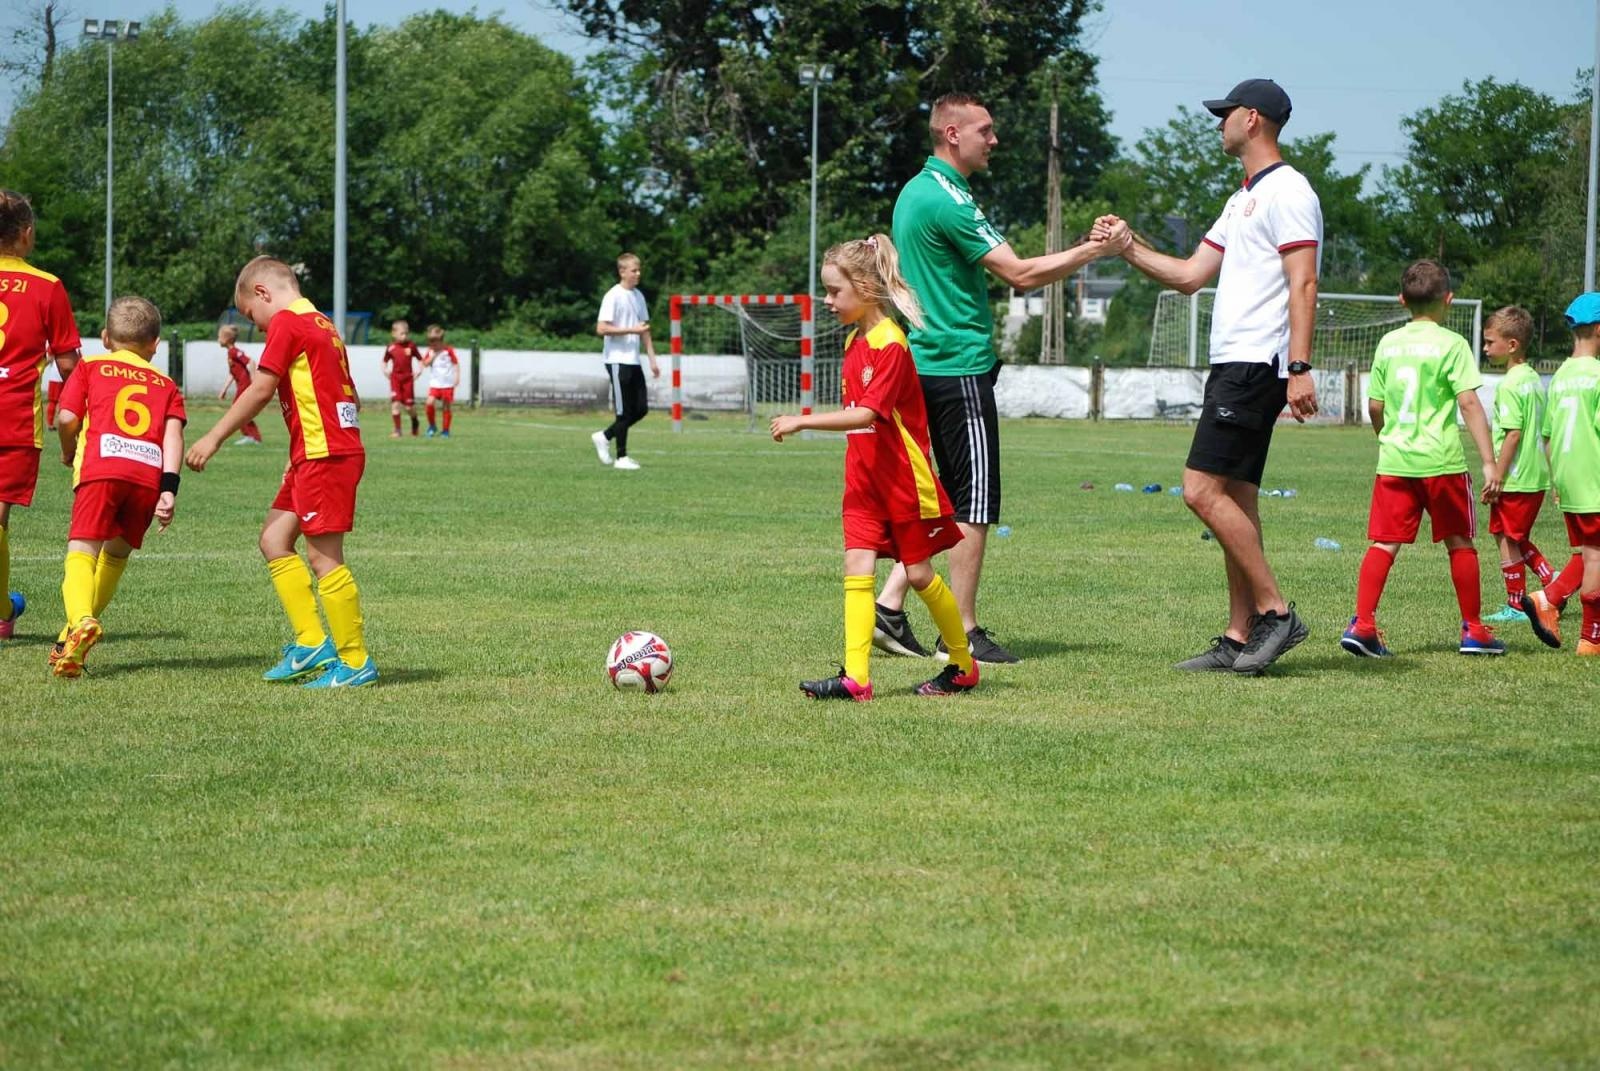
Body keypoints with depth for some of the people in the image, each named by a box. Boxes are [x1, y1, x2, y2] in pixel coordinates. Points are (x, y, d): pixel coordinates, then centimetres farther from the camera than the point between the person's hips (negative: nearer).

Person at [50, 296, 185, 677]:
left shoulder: (91, 367, 21)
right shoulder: (166, 385, 27)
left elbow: (67, 418, 7)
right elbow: (173, 433, 9)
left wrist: (69, 453, 27)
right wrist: (169, 489, -1)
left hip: (100, 465, -3)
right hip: (149, 474, 3)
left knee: (82, 549, -10)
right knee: (118, 552, 21)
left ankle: (81, 622, -39)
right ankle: (71, 639, 22)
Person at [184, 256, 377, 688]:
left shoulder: (286, 323, -9)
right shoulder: (322, 325, 18)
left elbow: (260, 391, -11)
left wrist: (214, 438, -3)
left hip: (324, 454, -10)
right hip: (316, 454, 10)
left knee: (324, 558, -6)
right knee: (275, 539, 13)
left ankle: (356, 663, -2)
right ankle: (311, 644, 11)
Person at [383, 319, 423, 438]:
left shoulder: (411, 346, -2)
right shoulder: (391, 347, 0)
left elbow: (421, 359, 6)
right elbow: (385, 361, 13)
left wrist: (419, 371, -6)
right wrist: (385, 371, -4)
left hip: (408, 378, -1)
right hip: (395, 378, 1)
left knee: (409, 405, 1)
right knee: (395, 403, -9)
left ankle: (414, 423, 32)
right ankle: (397, 430, -1)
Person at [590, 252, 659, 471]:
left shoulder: (638, 296, 13)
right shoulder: (613, 296, -10)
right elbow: (601, 329, -16)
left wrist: (652, 359, 14)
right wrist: (631, 330, -18)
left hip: (634, 361, 8)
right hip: (618, 360, -7)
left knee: (642, 409, 4)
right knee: (624, 411, -4)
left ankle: (604, 437, 19)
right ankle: (621, 457, 5)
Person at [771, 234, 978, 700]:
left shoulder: (889, 343, -19)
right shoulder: (854, 342, 8)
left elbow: (866, 414, -27)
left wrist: (802, 421, -29)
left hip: (904, 479, -7)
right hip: (864, 480, 7)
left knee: (919, 573, 3)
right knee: (857, 567, -5)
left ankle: (963, 666, 20)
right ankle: (855, 676, -11)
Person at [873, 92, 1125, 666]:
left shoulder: (915, 192, 15)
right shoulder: (949, 200, -16)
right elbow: (1021, 274, -18)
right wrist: (1094, 250, -10)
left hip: (926, 359, 10)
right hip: (961, 368, -10)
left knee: (947, 497, 14)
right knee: (975, 504, -4)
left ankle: (890, 606, 10)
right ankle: (963, 634, 0)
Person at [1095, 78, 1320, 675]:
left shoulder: (1287, 193, -9)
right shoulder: (1244, 199, 22)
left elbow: (1303, 284, -17)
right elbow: (1190, 275, 25)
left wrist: (1299, 368, -25)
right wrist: (1128, 248, 16)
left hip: (1256, 365, -10)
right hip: (1232, 364, 10)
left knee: (1203, 490, -15)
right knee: (1235, 501, 7)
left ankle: (1275, 612, -12)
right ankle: (1239, 640, 7)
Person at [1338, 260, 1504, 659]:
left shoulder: (1388, 343, 8)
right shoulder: (1451, 344, -5)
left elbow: (1375, 406, 12)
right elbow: (1470, 404, -12)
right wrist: (1489, 462, -13)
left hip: (1393, 461, 3)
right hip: (1441, 461, -3)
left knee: (1385, 543, 2)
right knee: (1460, 543, 10)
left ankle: (1362, 623, -13)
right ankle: (1473, 629, 17)